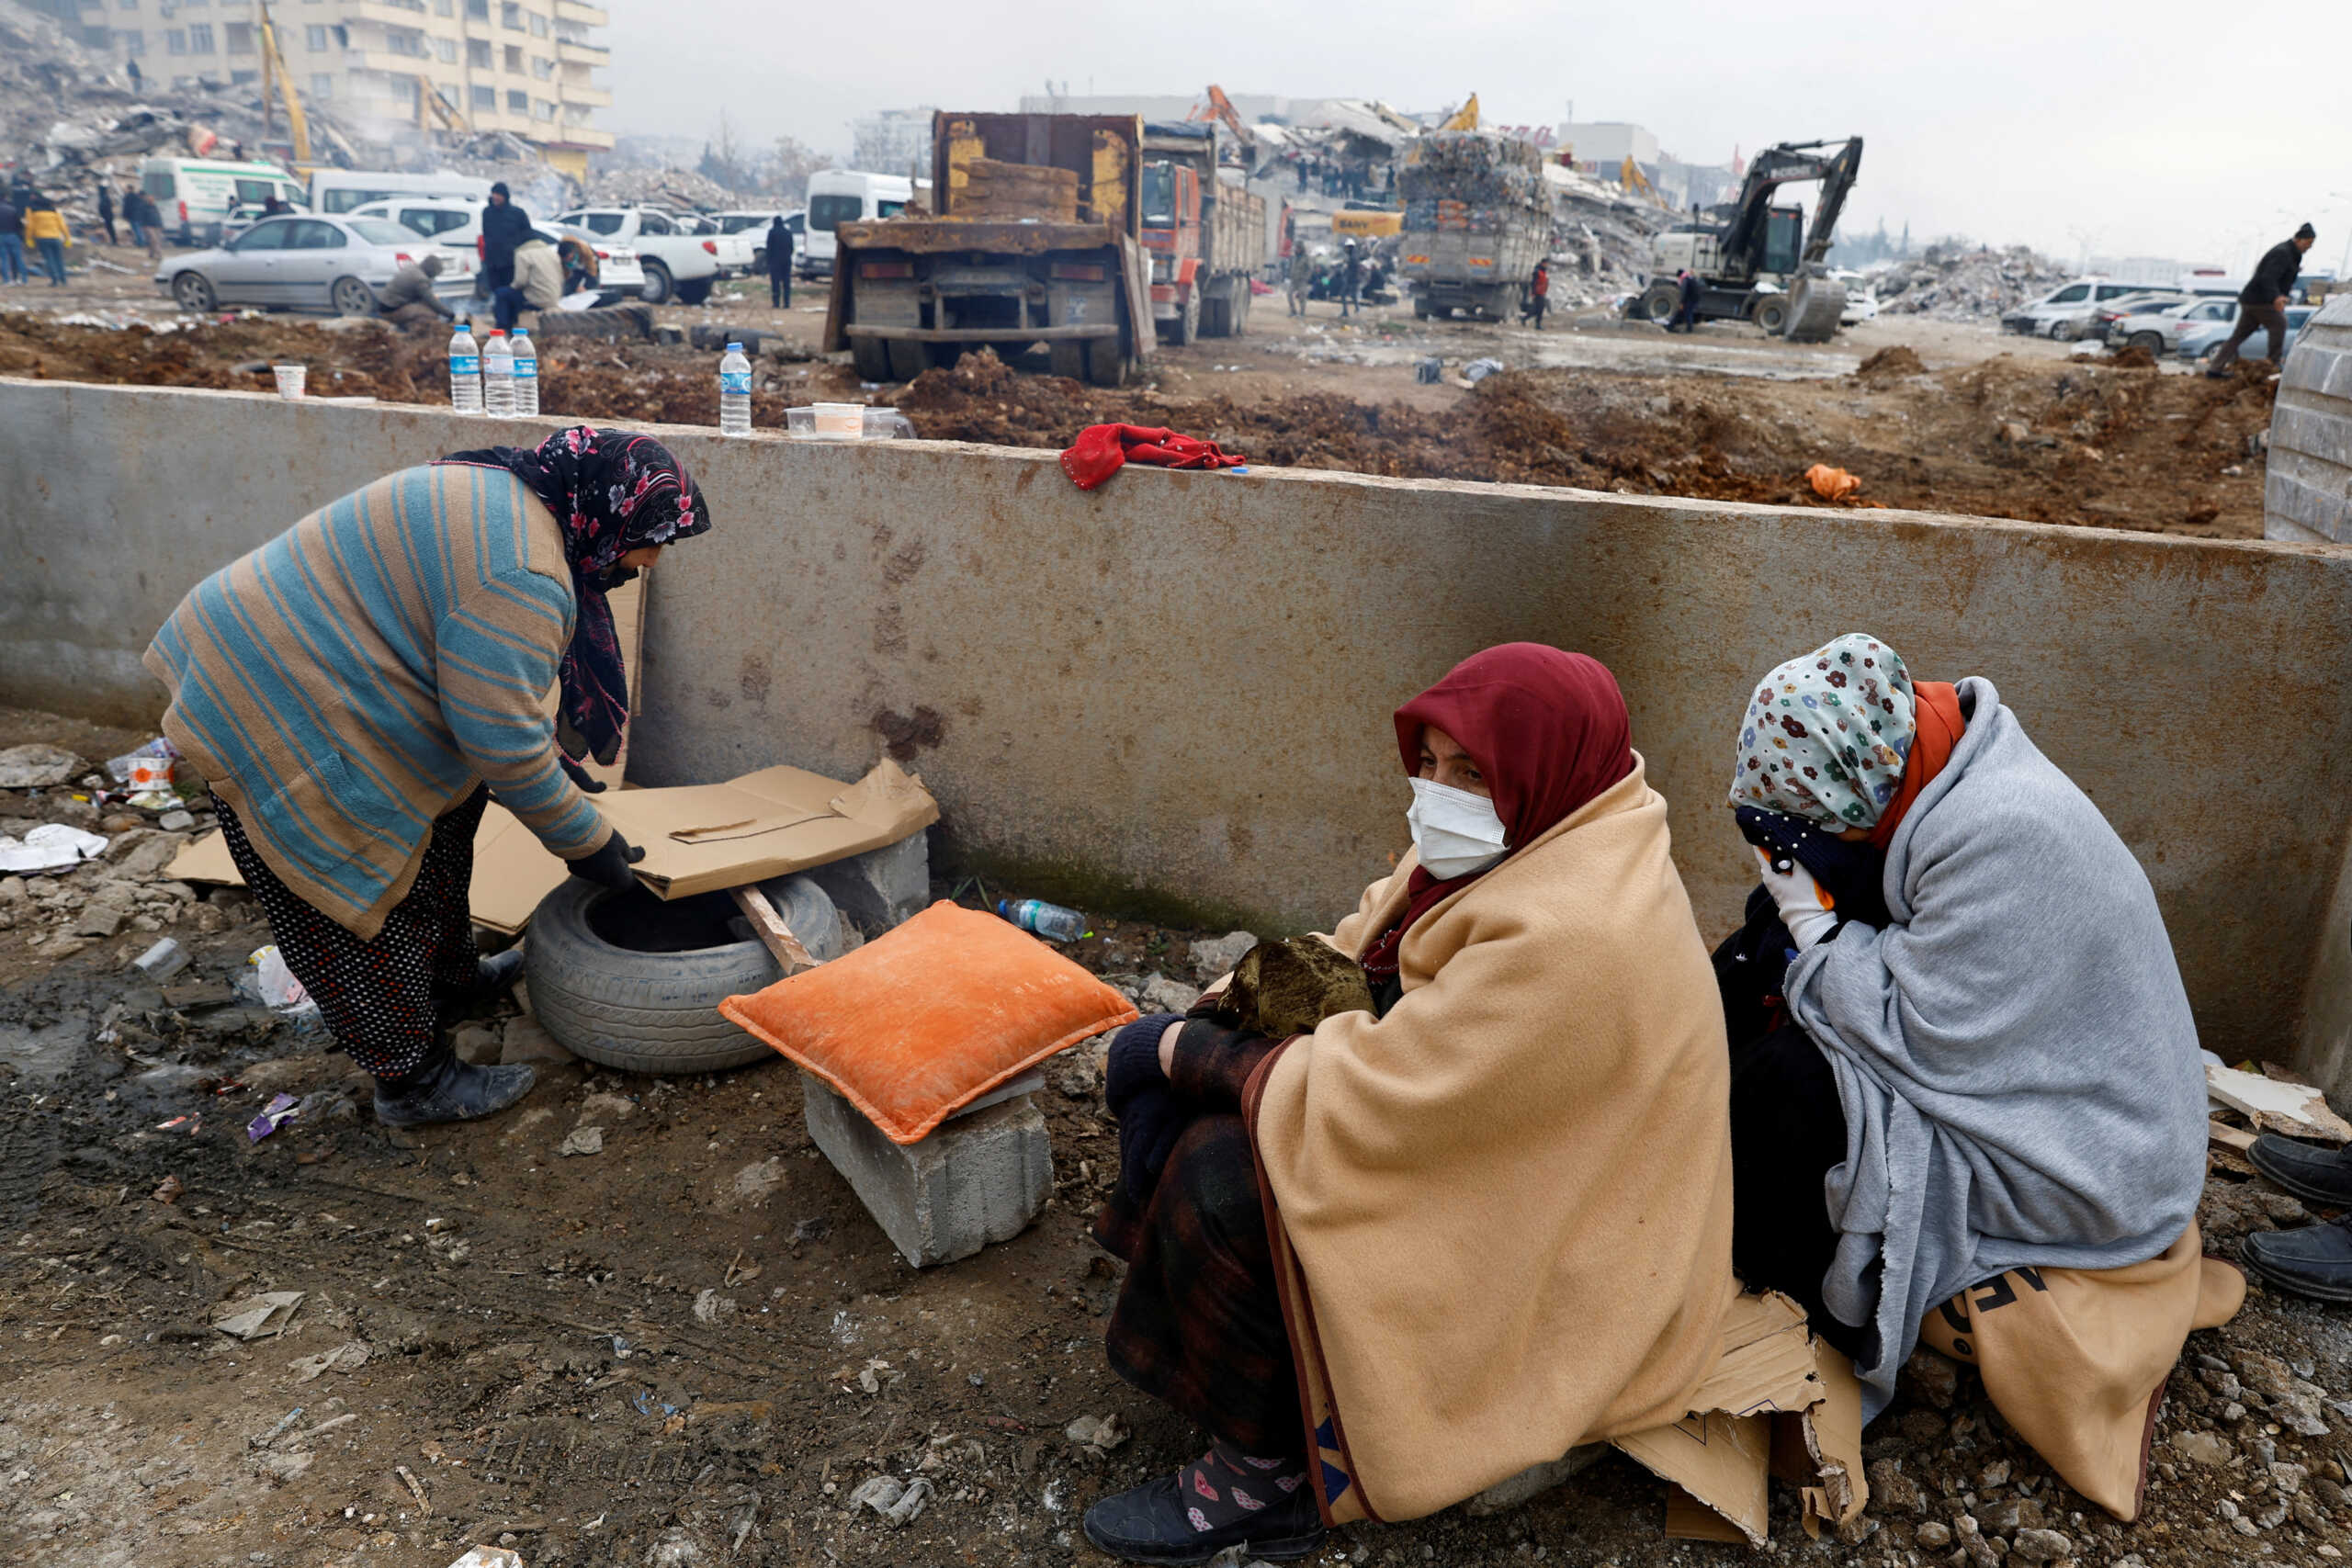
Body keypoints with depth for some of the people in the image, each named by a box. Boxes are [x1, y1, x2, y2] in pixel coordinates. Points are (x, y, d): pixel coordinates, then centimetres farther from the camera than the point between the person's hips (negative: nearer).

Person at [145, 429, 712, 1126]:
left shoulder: (499, 490, 7)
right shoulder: (518, 576, -26)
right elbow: (500, 741, -24)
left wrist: (546, 754, 21)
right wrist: (587, 842, -13)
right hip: (273, 712, -11)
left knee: (445, 807, 23)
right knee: (363, 902, 1)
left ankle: (449, 973, 43)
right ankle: (413, 1081, 17)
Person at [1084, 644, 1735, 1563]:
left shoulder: (1569, 936, -32)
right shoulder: (1531, 843, -1)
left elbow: (1375, 1098, -31)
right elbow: (1373, 946, 10)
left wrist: (1198, 1056, -18)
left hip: (1543, 1261, -9)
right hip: (1474, 1133, 10)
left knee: (1223, 1176, -25)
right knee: (1150, 1058, 2)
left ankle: (1268, 1480, -3)